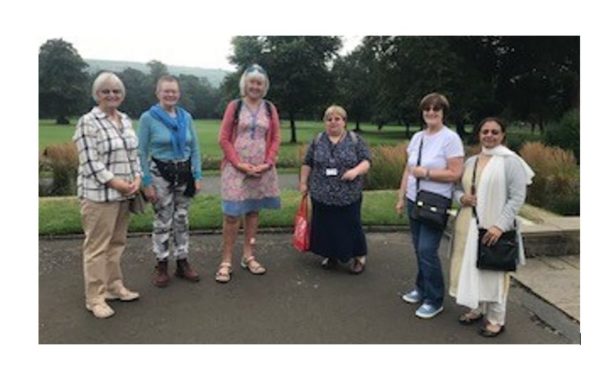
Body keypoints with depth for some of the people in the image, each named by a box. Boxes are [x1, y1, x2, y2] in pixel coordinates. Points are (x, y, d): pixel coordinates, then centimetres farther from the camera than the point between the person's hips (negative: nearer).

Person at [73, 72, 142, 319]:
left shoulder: (125, 120, 12)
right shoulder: (88, 122, -9)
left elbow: (133, 154, 14)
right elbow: (90, 162, -15)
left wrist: (137, 179, -2)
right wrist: (116, 183, -17)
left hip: (124, 194, 7)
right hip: (99, 194, -7)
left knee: (117, 242, 14)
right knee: (97, 246, 0)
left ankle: (114, 287, 27)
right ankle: (95, 298, 10)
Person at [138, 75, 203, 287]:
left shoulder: (186, 117, 4)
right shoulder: (148, 118, -7)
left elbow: (195, 149, 7)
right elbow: (141, 153, -6)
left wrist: (197, 176, 0)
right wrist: (146, 182, -11)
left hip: (184, 173, 4)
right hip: (160, 174, -3)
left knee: (181, 220, 11)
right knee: (163, 222, 3)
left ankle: (182, 262, 23)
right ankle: (161, 266, 17)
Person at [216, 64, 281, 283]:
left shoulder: (270, 109, 7)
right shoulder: (234, 106, 1)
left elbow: (276, 139, 7)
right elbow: (223, 139, -2)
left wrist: (268, 163, -7)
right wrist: (239, 163, -12)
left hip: (262, 170, 3)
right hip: (236, 168, -3)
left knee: (253, 212, 11)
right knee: (232, 214, -5)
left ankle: (248, 257, 22)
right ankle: (226, 261, 5)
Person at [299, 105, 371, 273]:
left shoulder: (355, 140, -1)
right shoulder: (318, 140, 5)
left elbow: (367, 161, -3)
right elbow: (307, 163, 11)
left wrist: (356, 171, -20)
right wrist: (303, 182, 9)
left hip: (348, 195, -2)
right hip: (322, 195, 3)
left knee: (350, 227, 3)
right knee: (325, 227, 10)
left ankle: (359, 257, 21)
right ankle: (331, 255, 28)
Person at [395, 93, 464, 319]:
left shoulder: (450, 139, -10)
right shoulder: (417, 137, 10)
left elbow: (455, 174, -15)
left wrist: (425, 172, -15)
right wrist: (401, 198, 13)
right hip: (414, 201, 6)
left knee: (427, 250, -7)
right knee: (418, 248, 13)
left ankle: (434, 301, 8)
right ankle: (422, 289, 29)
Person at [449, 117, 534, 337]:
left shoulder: (510, 161, -8)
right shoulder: (471, 161, 11)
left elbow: (517, 197, -13)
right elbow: (458, 188, 17)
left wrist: (500, 226, -20)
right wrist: (462, 198, -7)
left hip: (494, 229, -6)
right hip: (469, 227, 6)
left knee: (492, 271, 4)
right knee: (471, 266, 12)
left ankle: (496, 319, 20)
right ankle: (477, 309, 31)